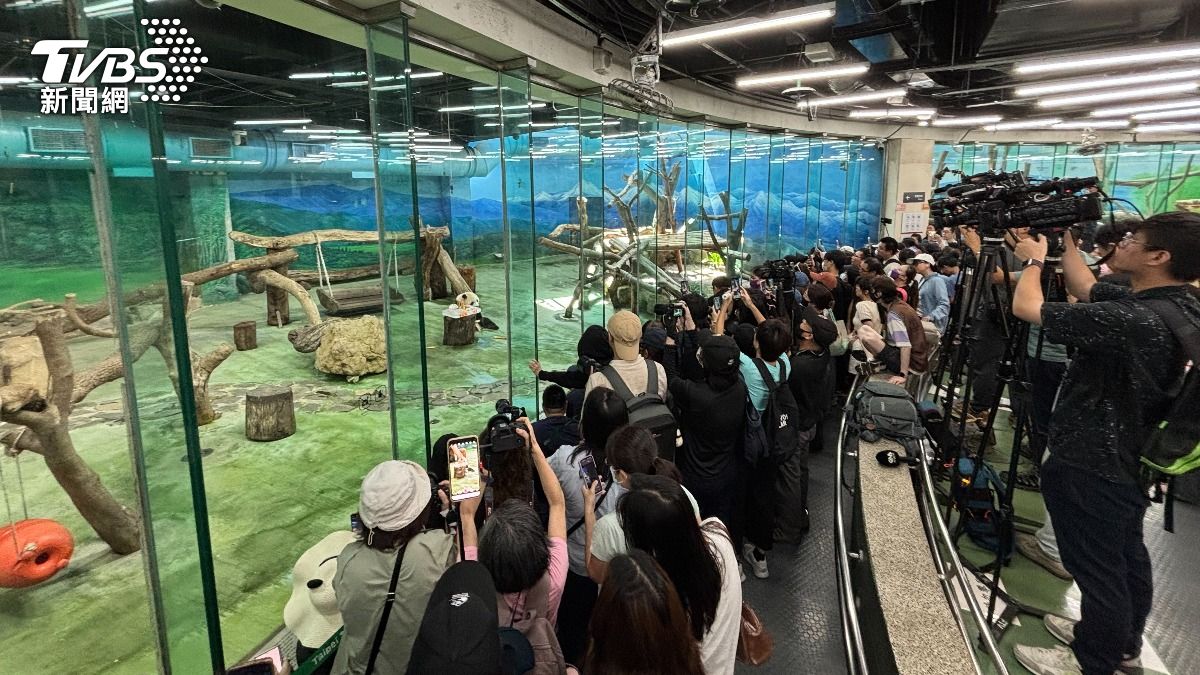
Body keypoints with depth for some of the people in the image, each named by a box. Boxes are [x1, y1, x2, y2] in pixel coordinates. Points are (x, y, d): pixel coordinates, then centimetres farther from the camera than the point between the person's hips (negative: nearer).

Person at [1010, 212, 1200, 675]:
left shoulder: (1136, 320, -30)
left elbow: (1027, 307, -26)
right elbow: (1085, 288, 12)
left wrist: (1034, 259, -7)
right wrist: (1066, 241, 10)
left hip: (1090, 467, -10)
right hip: (1127, 461, 10)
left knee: (1098, 568, 8)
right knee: (1125, 557, 24)